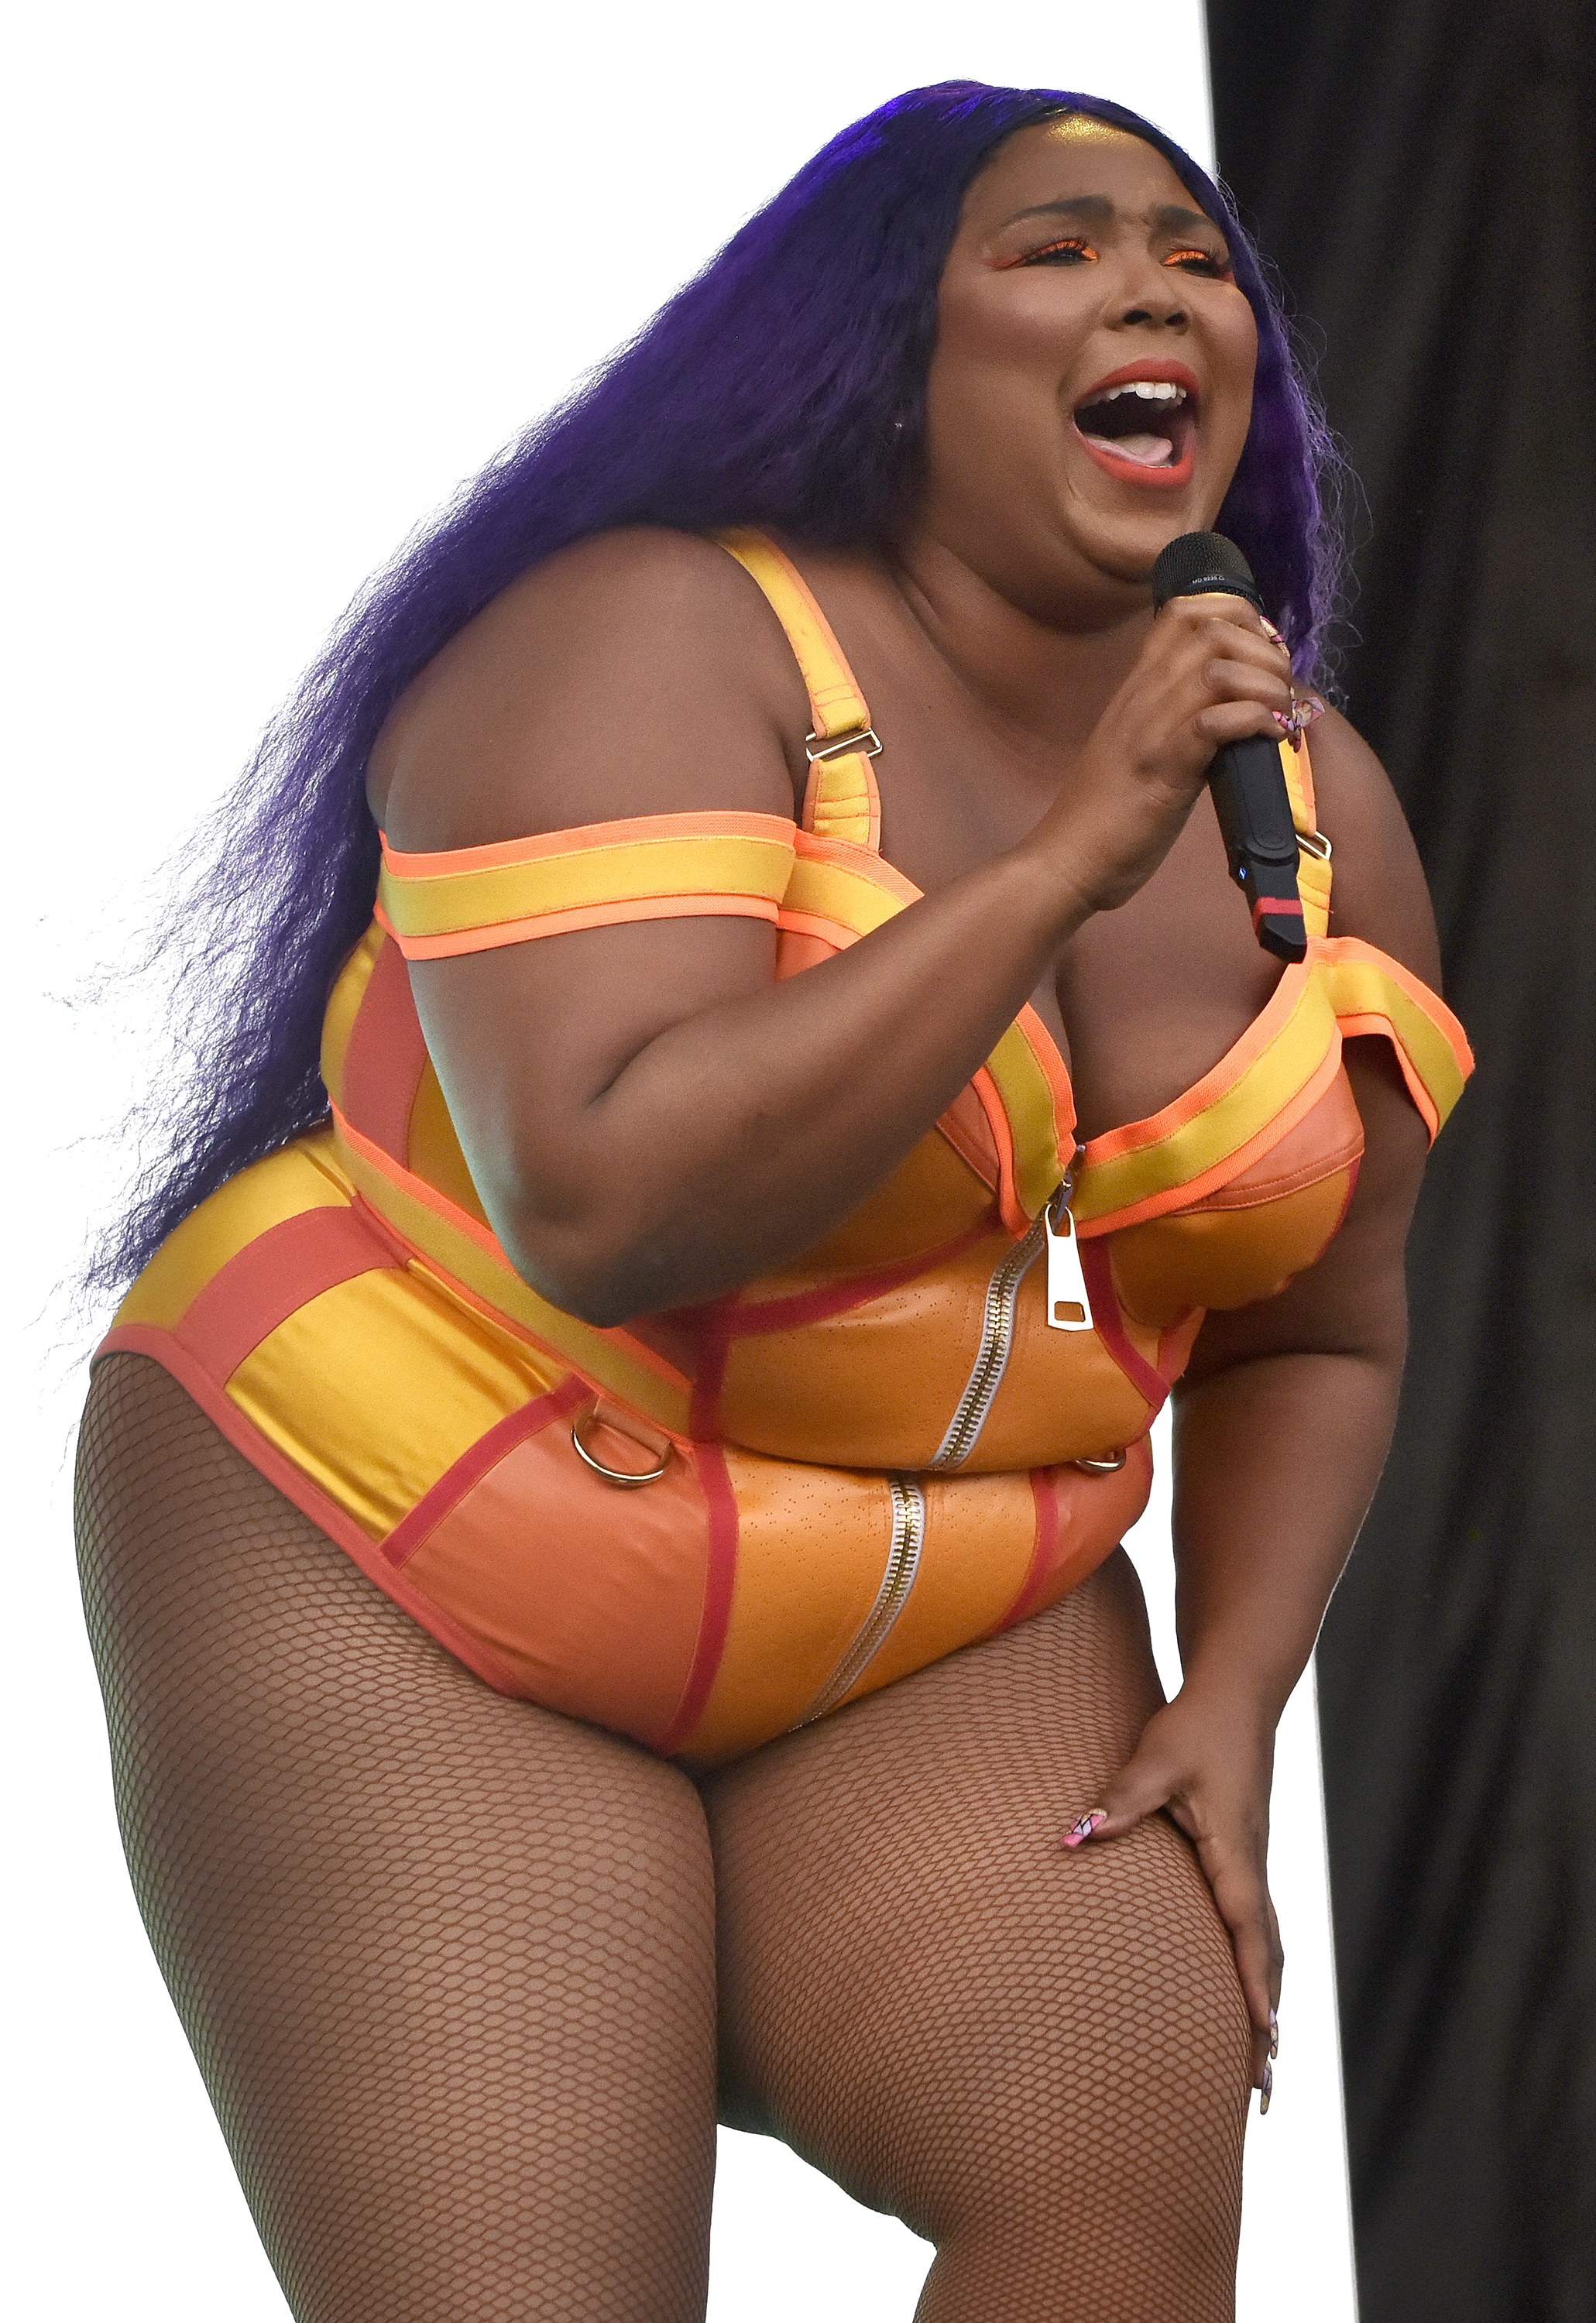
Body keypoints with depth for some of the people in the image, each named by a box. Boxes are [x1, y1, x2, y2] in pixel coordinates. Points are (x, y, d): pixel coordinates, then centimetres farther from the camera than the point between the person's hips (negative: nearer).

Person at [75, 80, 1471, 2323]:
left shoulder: (1317, 807, 2)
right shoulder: (647, 644, -17)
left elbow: (1306, 1330, 13)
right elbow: (605, 1207, -31)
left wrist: (1226, 1709, -3)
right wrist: (1069, 856, -28)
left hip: (946, 1635, 5)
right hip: (408, 1565, -4)